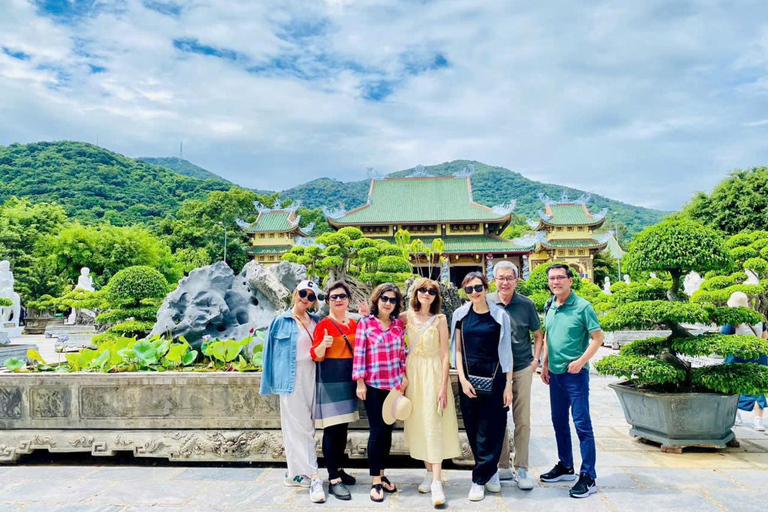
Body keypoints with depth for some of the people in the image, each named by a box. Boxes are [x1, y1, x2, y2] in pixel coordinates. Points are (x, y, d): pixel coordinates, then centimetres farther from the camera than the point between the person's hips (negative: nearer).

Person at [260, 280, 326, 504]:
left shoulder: (316, 322, 11)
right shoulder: (281, 322, 1)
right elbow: (270, 352, 4)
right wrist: (270, 382, 2)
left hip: (311, 377, 4)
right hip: (291, 379, -4)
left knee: (304, 426, 9)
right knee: (300, 427, -5)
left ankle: (295, 472, 21)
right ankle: (313, 478, -5)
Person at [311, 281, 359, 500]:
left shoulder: (354, 324, 11)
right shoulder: (323, 324, -8)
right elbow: (316, 356, -11)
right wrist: (323, 344, -32)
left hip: (349, 379, 7)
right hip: (330, 380, -7)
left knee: (343, 427, 14)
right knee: (332, 429, -6)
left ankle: (338, 468, 29)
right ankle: (333, 480, -1)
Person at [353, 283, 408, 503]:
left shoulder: (398, 324, 8)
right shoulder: (365, 323, -3)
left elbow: (402, 352, 13)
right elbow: (359, 353, -5)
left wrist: (404, 375, 5)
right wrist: (360, 382, -9)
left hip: (394, 384, 4)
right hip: (373, 385, -4)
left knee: (388, 430, 10)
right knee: (377, 431, -2)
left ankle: (382, 475, 24)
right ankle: (376, 482, 8)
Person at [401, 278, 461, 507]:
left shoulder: (440, 319, -5)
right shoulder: (407, 317, 3)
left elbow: (445, 355, -7)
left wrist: (443, 386, -12)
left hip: (433, 373, -3)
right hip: (412, 373, 4)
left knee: (433, 424, -7)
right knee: (418, 423, 9)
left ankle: (437, 482, -6)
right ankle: (429, 472, 24)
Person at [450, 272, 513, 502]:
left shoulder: (500, 315, -2)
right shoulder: (460, 314, 4)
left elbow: (506, 351, -1)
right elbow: (458, 349, 5)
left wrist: (508, 385, -4)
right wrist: (462, 379, -5)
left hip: (493, 378, -2)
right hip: (469, 378, 2)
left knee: (490, 430, 0)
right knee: (473, 430, 8)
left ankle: (480, 479, 13)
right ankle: (491, 472, 26)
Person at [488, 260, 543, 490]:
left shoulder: (526, 304, -1)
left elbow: (538, 335, 11)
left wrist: (535, 360, 1)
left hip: (522, 369, 0)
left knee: (522, 421, 4)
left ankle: (521, 469, 15)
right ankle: (502, 467, 22)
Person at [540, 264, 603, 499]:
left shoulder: (582, 307, -10)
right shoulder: (550, 308, 9)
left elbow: (598, 337, -10)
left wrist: (581, 361, -18)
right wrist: (545, 363, 12)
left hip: (575, 373, -7)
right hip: (555, 373, 7)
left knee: (582, 424, -3)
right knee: (559, 421, 16)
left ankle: (588, 477, 6)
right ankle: (565, 466, 31)